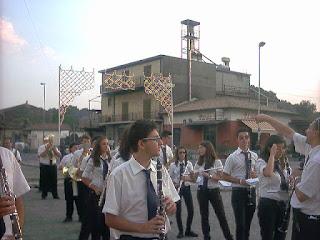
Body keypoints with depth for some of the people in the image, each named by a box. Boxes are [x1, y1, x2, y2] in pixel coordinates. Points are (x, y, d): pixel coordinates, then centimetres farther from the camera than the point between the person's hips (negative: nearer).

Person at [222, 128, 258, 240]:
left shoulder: (254, 156, 6)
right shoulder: (232, 157, -6)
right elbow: (224, 176, -5)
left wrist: (256, 174, -6)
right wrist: (239, 180, -18)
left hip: (252, 191, 4)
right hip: (239, 191, -4)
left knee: (248, 223, 15)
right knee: (240, 224, -5)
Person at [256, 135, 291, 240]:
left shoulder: (284, 164, 13)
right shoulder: (261, 162, -9)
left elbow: (290, 182, 17)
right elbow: (268, 173, -33)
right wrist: (272, 154, -22)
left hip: (283, 204, 7)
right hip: (268, 204, -7)